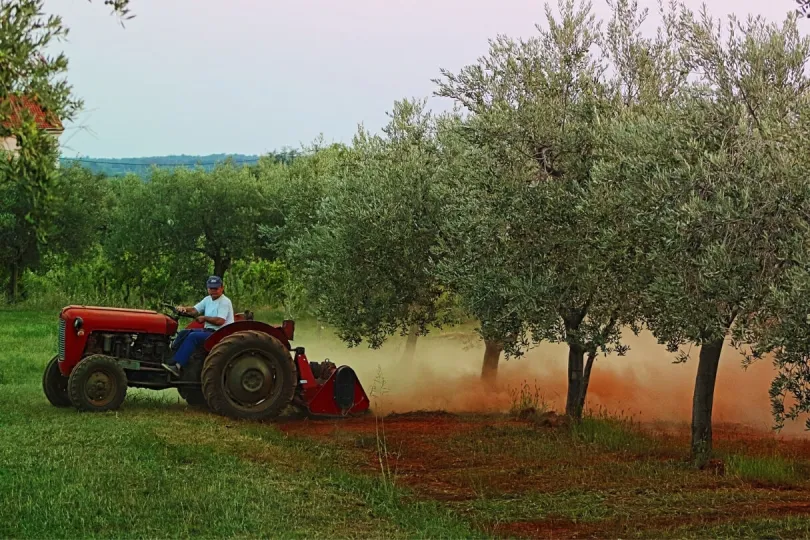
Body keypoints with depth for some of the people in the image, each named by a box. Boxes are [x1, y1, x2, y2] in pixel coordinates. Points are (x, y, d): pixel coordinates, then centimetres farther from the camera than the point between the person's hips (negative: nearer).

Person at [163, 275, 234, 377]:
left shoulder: (225, 302, -11)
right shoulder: (208, 299, 16)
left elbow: (220, 321, -22)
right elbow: (194, 310, 10)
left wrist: (204, 318, -12)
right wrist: (184, 308, -10)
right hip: (208, 331, 9)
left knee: (193, 336, -26)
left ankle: (178, 366, -31)